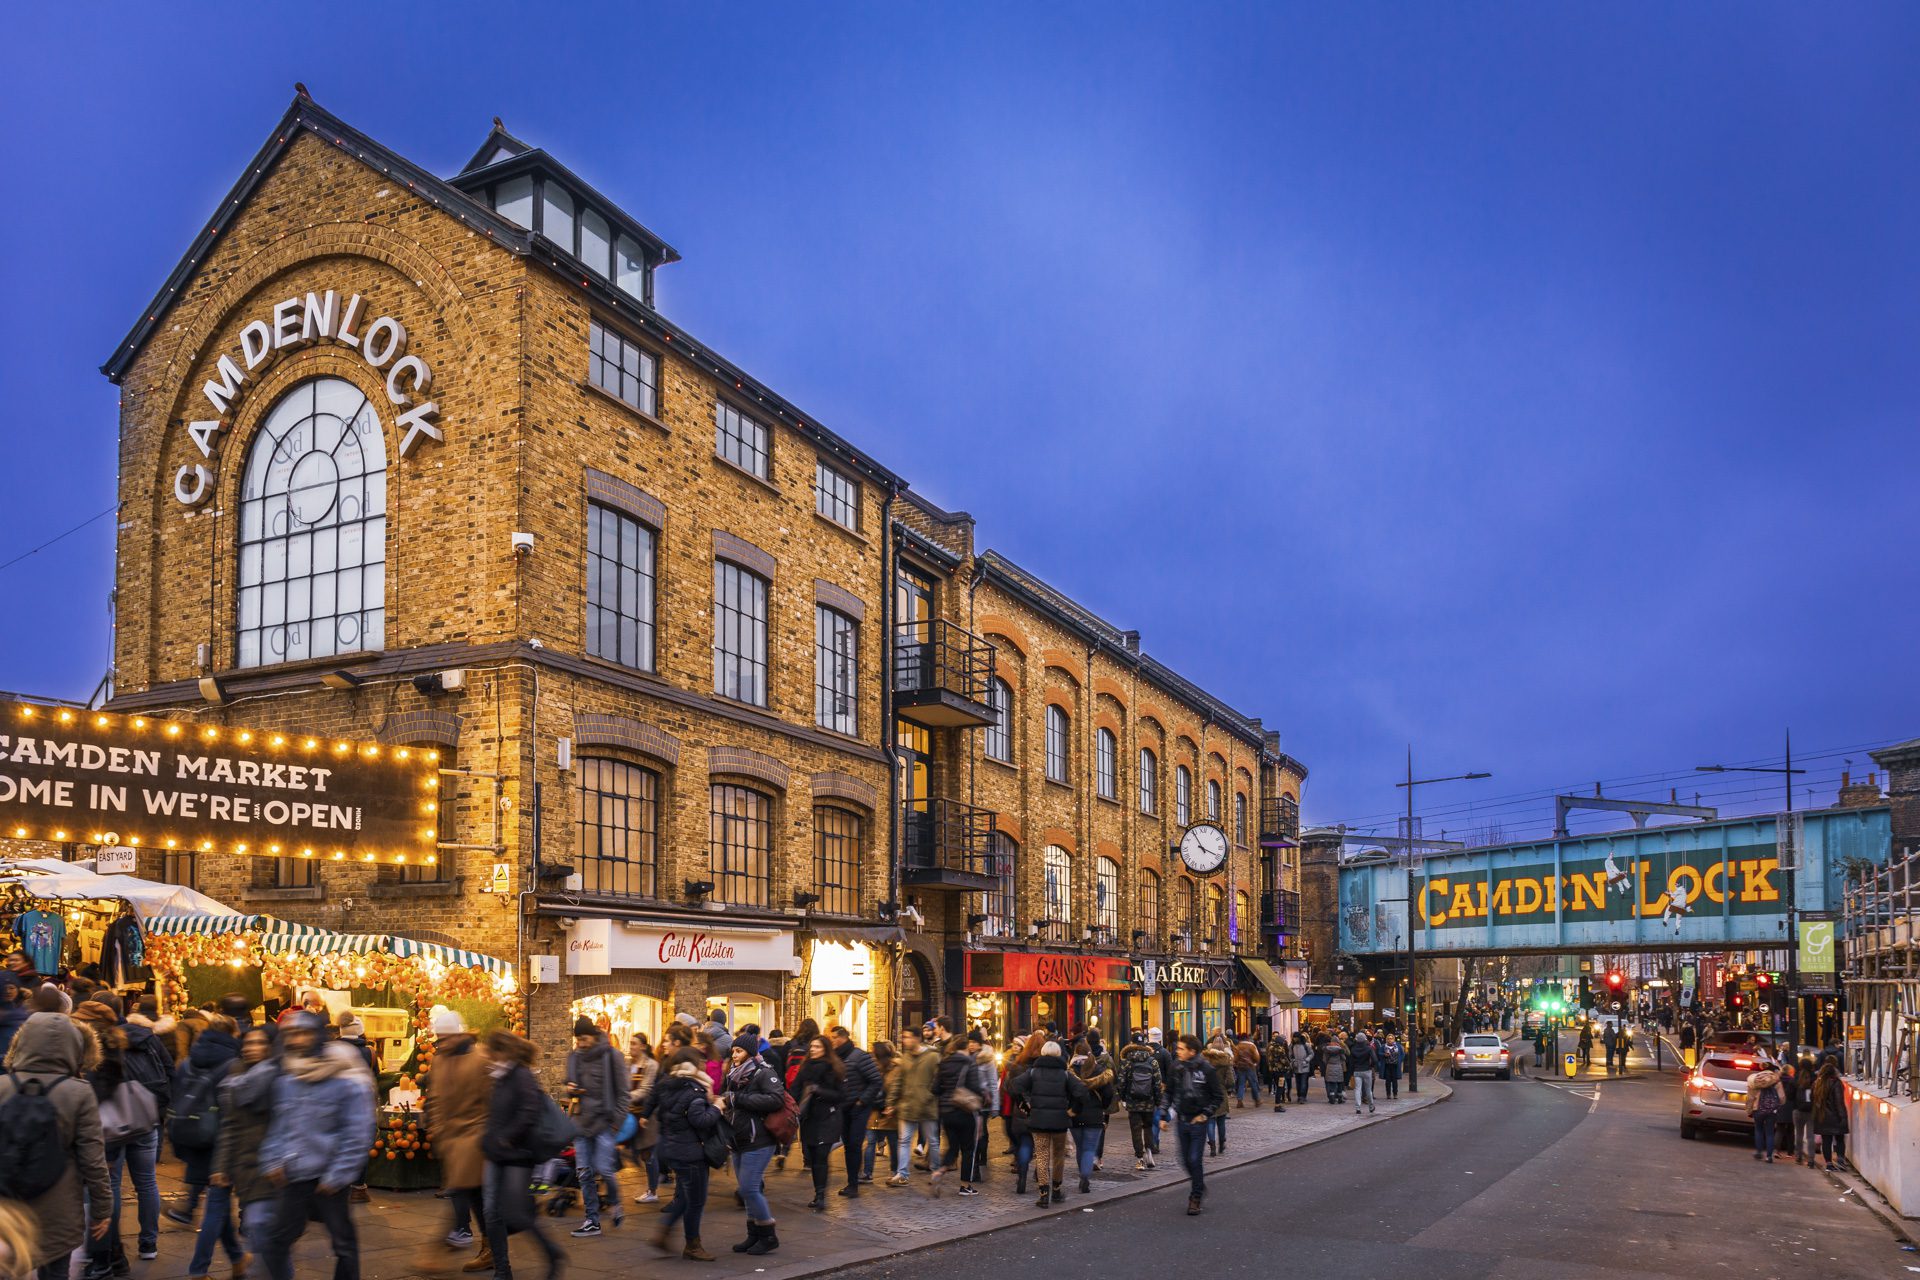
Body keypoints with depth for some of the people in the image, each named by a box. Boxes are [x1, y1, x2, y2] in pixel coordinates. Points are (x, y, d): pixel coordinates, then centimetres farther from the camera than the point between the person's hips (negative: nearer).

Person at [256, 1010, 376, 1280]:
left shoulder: (347, 1082, -11)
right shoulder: (284, 1081, 6)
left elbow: (356, 1135, -11)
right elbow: (277, 1126, 14)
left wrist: (338, 1176, -14)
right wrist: (272, 1161, 1)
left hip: (330, 1180, -5)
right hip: (293, 1178, 5)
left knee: (344, 1242, 7)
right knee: (275, 1242, 7)